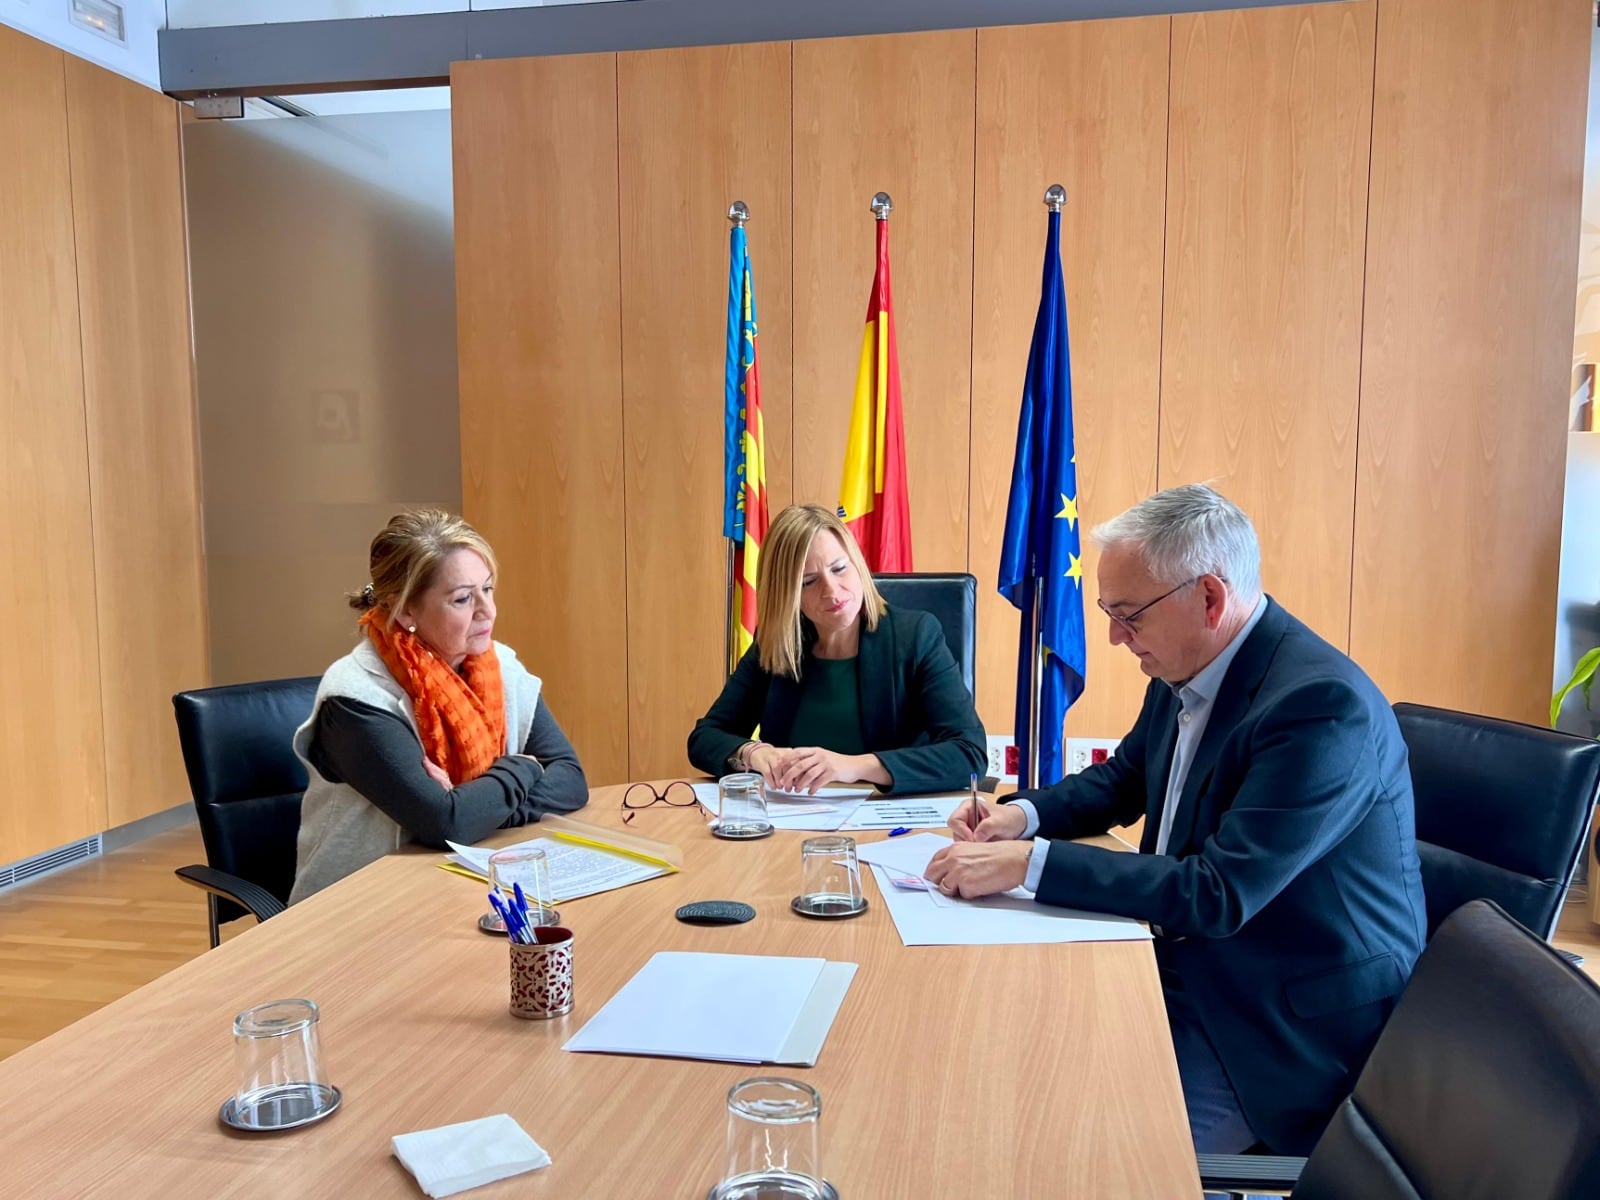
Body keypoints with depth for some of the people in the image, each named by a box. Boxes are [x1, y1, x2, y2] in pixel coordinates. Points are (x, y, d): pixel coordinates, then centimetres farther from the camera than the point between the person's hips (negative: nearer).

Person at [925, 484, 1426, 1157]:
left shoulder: (1323, 704, -26)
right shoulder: (1184, 673, 0)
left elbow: (1220, 892, -29)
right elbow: (1121, 781, 17)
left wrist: (1029, 863, -29)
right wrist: (1026, 814, -3)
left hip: (1298, 1025, -7)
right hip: (1191, 966, 8)